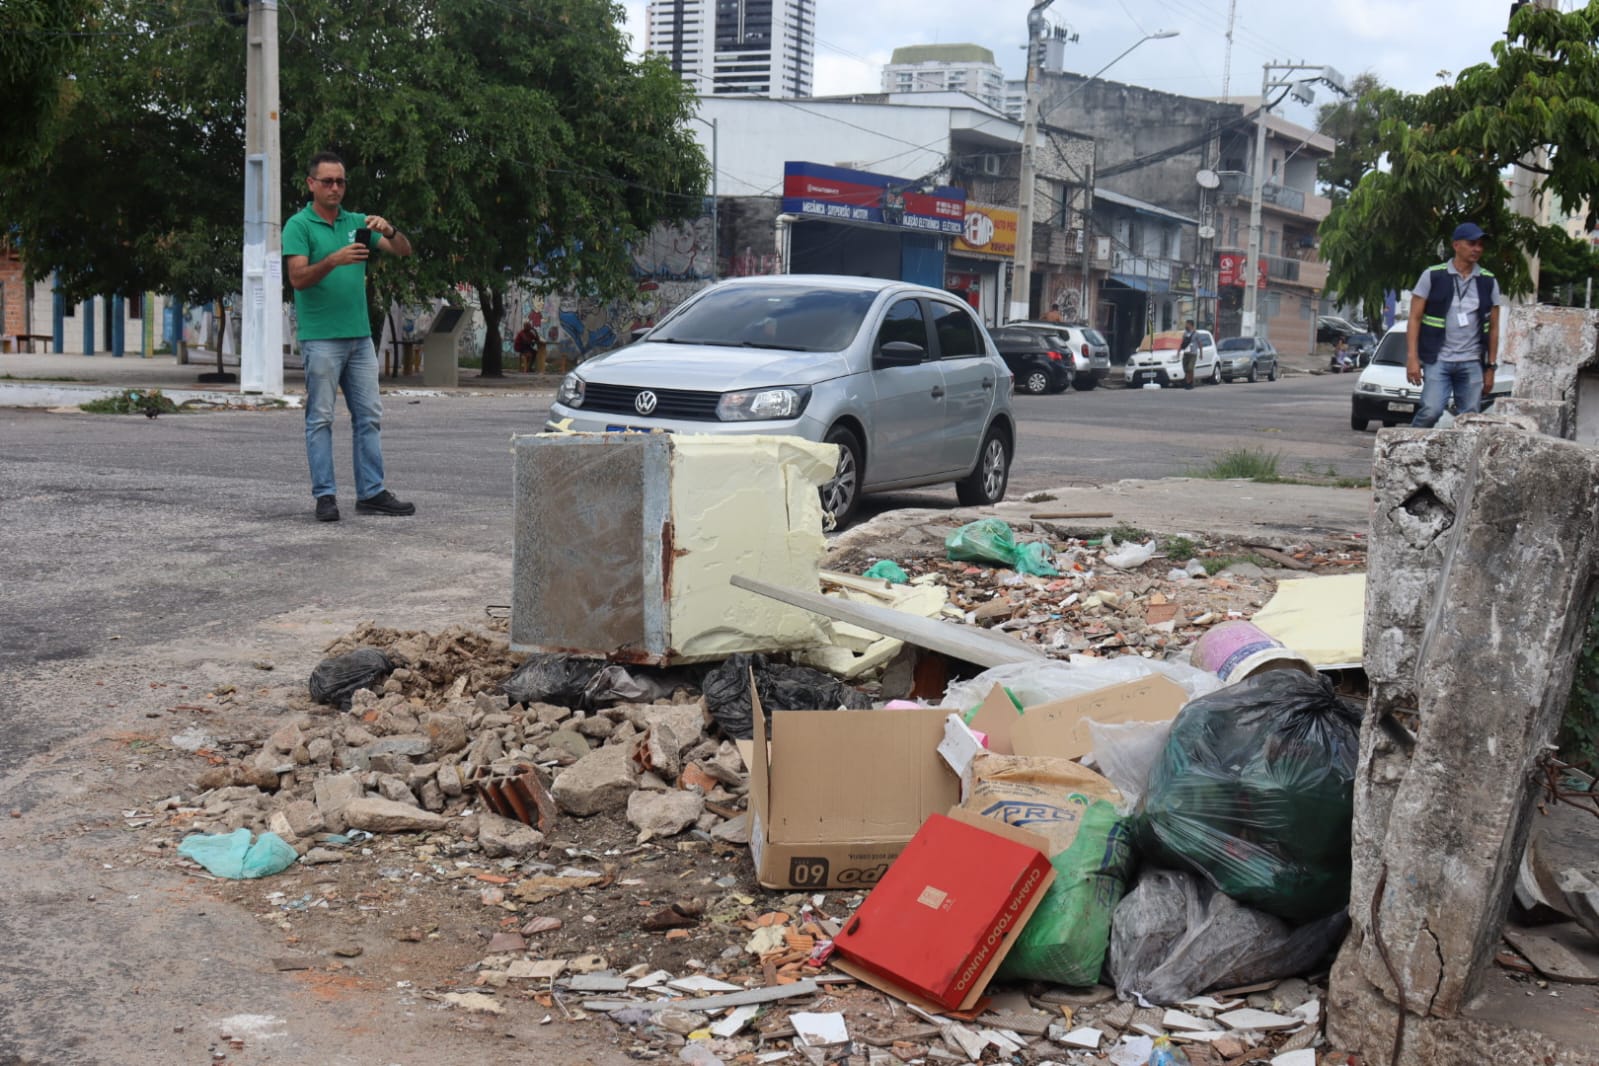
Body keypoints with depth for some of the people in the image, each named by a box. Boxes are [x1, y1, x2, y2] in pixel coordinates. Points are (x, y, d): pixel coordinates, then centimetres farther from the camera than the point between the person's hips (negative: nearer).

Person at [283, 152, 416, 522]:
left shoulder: (357, 222, 13)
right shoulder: (299, 226, -2)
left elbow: (404, 251, 8)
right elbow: (298, 278, -14)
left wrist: (388, 230, -13)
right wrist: (334, 260, -29)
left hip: (360, 335, 6)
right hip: (320, 338, -6)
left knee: (369, 416, 6)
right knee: (321, 418, -2)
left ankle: (372, 493, 10)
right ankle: (325, 496, 0)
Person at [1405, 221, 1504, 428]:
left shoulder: (1488, 282, 9)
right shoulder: (1433, 276, 0)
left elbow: (1493, 328, 13)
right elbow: (1415, 319, 0)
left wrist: (1491, 367, 8)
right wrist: (1412, 358, -9)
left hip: (1472, 363, 3)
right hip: (1438, 360, -3)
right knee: (1431, 411, -17)